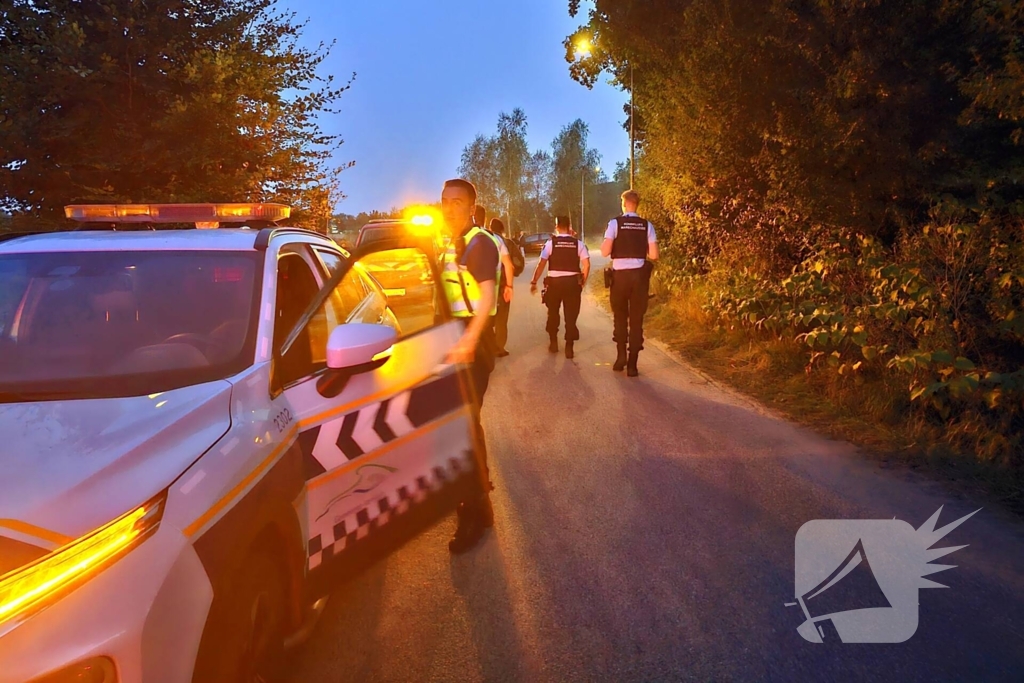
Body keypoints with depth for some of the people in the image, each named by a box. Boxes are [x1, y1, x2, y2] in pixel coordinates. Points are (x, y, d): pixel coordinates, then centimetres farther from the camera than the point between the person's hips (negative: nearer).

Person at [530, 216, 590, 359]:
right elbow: (586, 265, -4)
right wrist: (582, 282, 8)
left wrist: (534, 282, 2)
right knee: (571, 315, 7)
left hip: (555, 282, -1)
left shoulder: (550, 243, -3)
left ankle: (554, 343, 26)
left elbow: (541, 264, -6)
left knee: (553, 313, 19)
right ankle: (569, 348, 7)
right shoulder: (578, 244, 2)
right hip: (573, 282, 1)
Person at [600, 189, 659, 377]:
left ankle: (621, 355, 8)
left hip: (620, 274, -1)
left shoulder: (615, 223, -5)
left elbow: (605, 252, -12)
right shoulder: (646, 225, 1)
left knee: (620, 316, 17)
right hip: (639, 274, 1)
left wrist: (605, 244, 9)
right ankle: (632, 364, 7)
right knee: (636, 319, 8)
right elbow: (654, 255, -2)